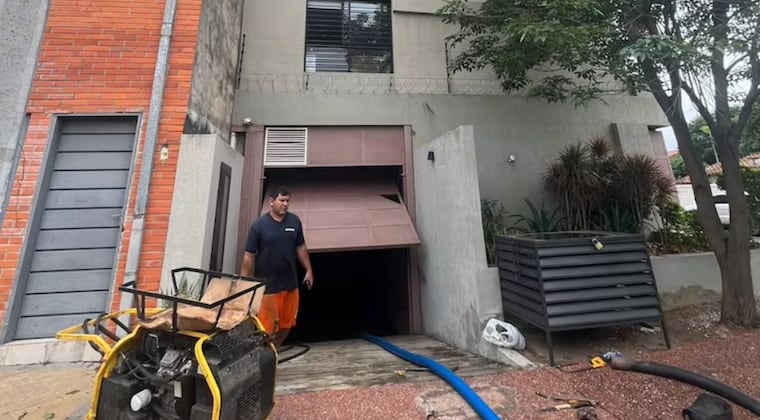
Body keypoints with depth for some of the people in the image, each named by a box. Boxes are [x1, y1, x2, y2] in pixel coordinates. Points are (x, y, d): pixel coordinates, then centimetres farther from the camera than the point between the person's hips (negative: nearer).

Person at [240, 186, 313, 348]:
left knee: (286, 324, 16)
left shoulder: (295, 221, 0)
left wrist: (308, 270, 10)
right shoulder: (259, 225, -9)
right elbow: (249, 256, -7)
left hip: (290, 283, 4)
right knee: (267, 326, 3)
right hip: (267, 284, -4)